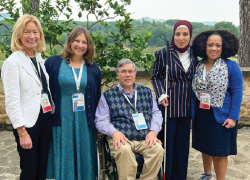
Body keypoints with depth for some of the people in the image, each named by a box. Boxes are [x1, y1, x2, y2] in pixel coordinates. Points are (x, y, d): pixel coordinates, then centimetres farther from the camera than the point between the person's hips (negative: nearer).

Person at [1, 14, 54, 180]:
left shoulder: (40, 59, 9)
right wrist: (22, 132, -17)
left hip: (46, 120, 6)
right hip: (28, 123, -6)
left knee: (43, 167, 15)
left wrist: (52, 114, 9)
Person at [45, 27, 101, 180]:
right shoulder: (53, 63, 0)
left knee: (84, 160, 11)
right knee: (63, 160, 8)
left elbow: (97, 98, 11)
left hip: (85, 123, 2)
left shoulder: (93, 68, 7)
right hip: (61, 121, -2)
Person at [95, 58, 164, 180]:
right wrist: (114, 132, -14)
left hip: (145, 138, 3)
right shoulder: (108, 96, 11)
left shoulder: (146, 92, 19)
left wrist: (153, 131, -5)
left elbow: (156, 113, 14)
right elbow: (101, 120, 6)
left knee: (158, 148, -28)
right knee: (124, 150, -35)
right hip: (121, 139, -2)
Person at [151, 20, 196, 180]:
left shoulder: (194, 54, 4)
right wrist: (161, 95, -13)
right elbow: (156, 77, -1)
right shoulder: (164, 53, -7)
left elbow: (195, 77, 14)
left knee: (183, 143, 12)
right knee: (167, 142, 2)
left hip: (186, 106, 4)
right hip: (168, 105, -4)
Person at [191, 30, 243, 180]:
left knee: (219, 152, 4)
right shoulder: (198, 66, 3)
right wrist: (192, 111, 3)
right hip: (201, 116, 5)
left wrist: (233, 117, -16)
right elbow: (194, 91, 8)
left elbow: (237, 93, -11)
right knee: (205, 148, 19)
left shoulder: (231, 66, -10)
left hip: (221, 116, -5)